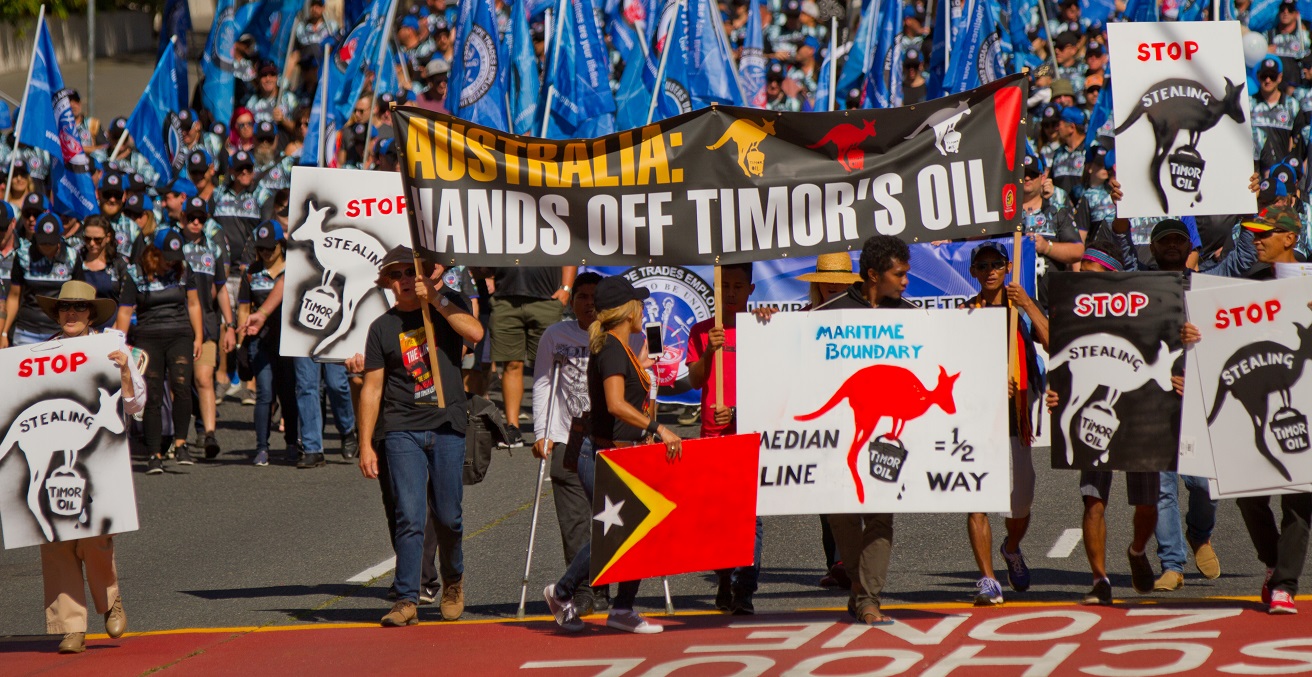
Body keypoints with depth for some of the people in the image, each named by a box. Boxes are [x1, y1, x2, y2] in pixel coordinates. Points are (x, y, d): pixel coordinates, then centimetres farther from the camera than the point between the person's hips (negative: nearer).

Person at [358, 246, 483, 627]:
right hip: (402, 428, 0)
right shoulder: (383, 328, 8)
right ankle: (407, 600, -10)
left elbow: (475, 333, -11)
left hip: (447, 425, 0)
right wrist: (365, 445, 2)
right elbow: (372, 388, 7)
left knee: (448, 515, 2)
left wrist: (435, 299, -11)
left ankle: (453, 581, 28)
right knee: (410, 516, -10)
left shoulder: (447, 305, 9)